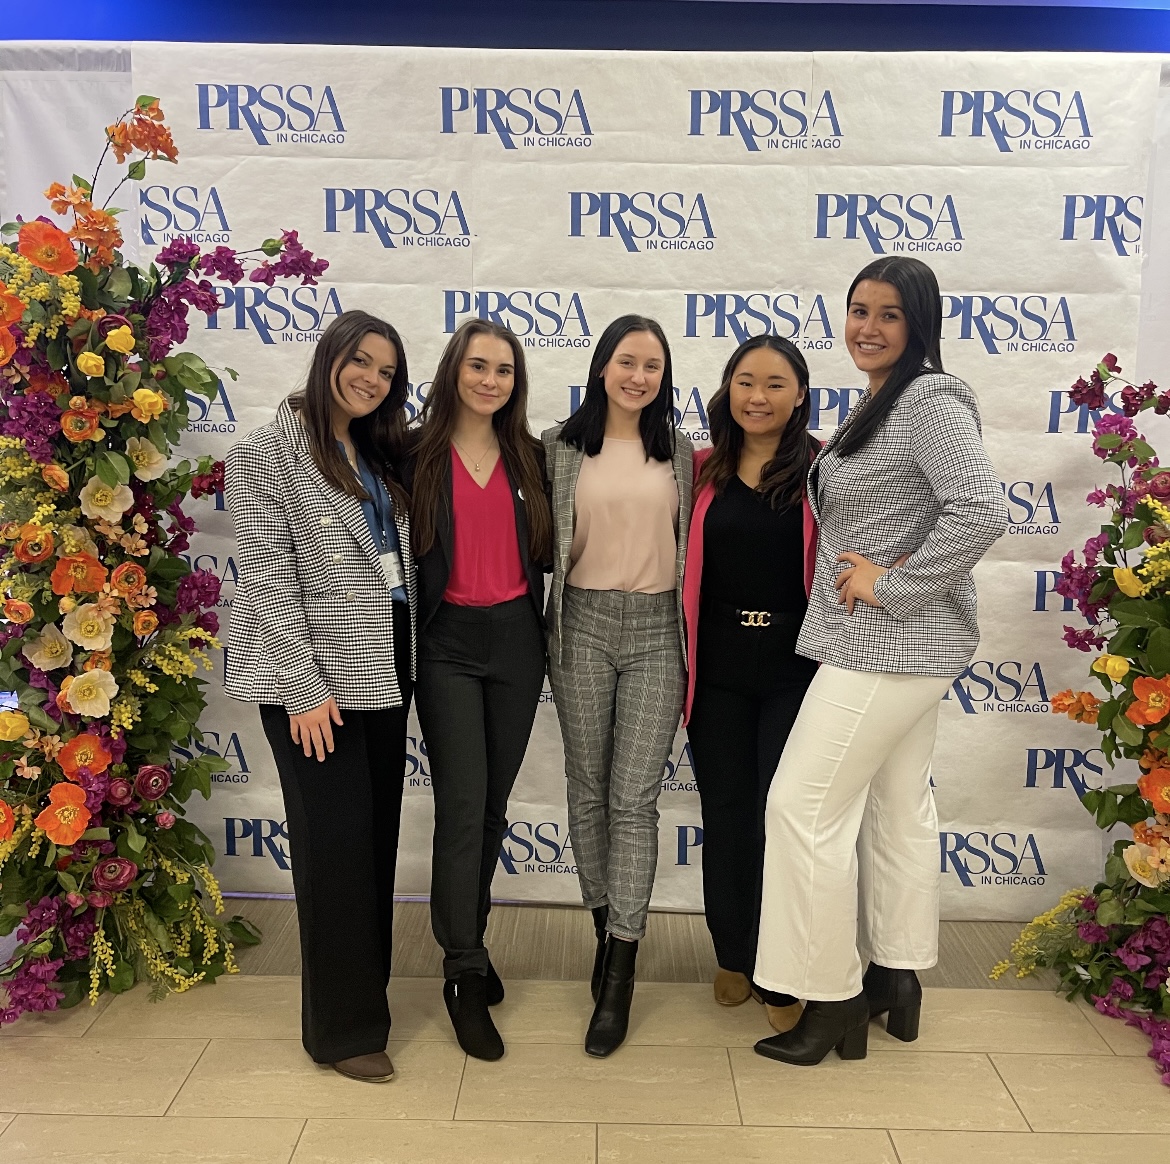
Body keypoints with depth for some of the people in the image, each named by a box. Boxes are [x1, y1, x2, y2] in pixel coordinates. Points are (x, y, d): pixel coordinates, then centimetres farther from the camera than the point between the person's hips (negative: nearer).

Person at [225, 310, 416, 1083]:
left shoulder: (382, 454, 13)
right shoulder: (268, 453, -6)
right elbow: (268, 578, -12)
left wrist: (407, 666, 7)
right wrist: (302, 686, -17)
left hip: (383, 670, 7)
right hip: (317, 676, -6)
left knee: (377, 836, 13)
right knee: (336, 842, -1)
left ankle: (366, 987, 31)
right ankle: (345, 1026, 14)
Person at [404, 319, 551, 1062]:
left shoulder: (531, 457, 7)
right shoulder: (419, 455, -4)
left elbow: (543, 552, 13)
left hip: (517, 639, 4)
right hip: (449, 643, -4)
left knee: (494, 804, 12)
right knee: (462, 806, -5)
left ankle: (467, 940, 32)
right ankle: (465, 975, 10)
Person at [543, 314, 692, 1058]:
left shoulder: (679, 452, 7)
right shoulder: (563, 447, 3)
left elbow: (690, 544, 11)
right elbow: (545, 540, 6)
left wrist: (693, 635, 8)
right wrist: (546, 629, -3)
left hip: (657, 628, 0)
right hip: (585, 623, 1)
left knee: (635, 797, -3)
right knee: (588, 790, 9)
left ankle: (619, 978, 4)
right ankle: (606, 927, 30)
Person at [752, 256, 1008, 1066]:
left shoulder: (931, 400, -15)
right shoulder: (876, 406, 15)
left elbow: (982, 511, -27)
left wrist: (891, 587, -22)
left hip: (889, 643, -10)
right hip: (897, 645, 10)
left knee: (805, 805, -6)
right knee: (898, 804, 15)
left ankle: (832, 1004, 7)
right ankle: (898, 982, 29)